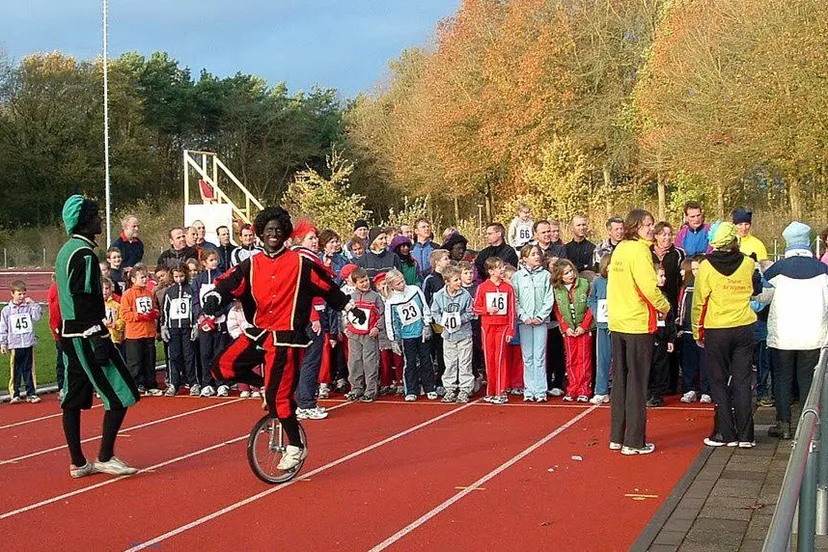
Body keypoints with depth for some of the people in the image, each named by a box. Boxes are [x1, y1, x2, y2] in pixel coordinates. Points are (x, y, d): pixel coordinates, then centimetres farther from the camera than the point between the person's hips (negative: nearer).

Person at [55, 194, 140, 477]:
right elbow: (87, 301, -21)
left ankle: (78, 463, 16)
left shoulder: (65, 251, 15)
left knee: (74, 399, 10)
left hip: (69, 335, 10)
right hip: (87, 336, -10)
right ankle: (105, 457, -2)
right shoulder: (85, 254, -15)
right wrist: (101, 342, -20)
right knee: (120, 394, -5)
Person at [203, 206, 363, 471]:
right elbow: (227, 285, -6)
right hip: (258, 333, 5)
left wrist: (350, 307, 12)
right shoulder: (251, 265, 6)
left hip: (286, 339, -5)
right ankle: (268, 385, 13)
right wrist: (213, 298, -27)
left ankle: (296, 447, 12)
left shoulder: (300, 262, -3)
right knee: (222, 367, -10)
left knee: (278, 396, -8)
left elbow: (327, 287, 7)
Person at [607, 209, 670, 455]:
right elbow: (649, 286, -20)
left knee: (620, 379, 13)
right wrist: (664, 306, -3)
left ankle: (617, 437, 19)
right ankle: (633, 442, 2)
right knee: (637, 382, -1)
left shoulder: (619, 249, 10)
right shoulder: (639, 251, -14)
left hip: (617, 324, 8)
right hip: (638, 324, -8)